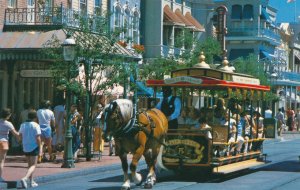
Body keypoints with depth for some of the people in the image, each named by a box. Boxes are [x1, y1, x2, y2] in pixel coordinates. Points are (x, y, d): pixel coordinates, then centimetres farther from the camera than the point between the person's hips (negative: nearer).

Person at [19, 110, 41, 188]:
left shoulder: (23, 125, 4)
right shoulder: (36, 125, -12)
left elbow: (20, 136, 7)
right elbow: (38, 138, -15)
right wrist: (40, 148, -7)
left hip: (25, 148, 6)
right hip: (34, 147, -6)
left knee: (30, 165, 19)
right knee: (33, 165, -3)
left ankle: (31, 182, 22)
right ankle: (25, 178, -24)